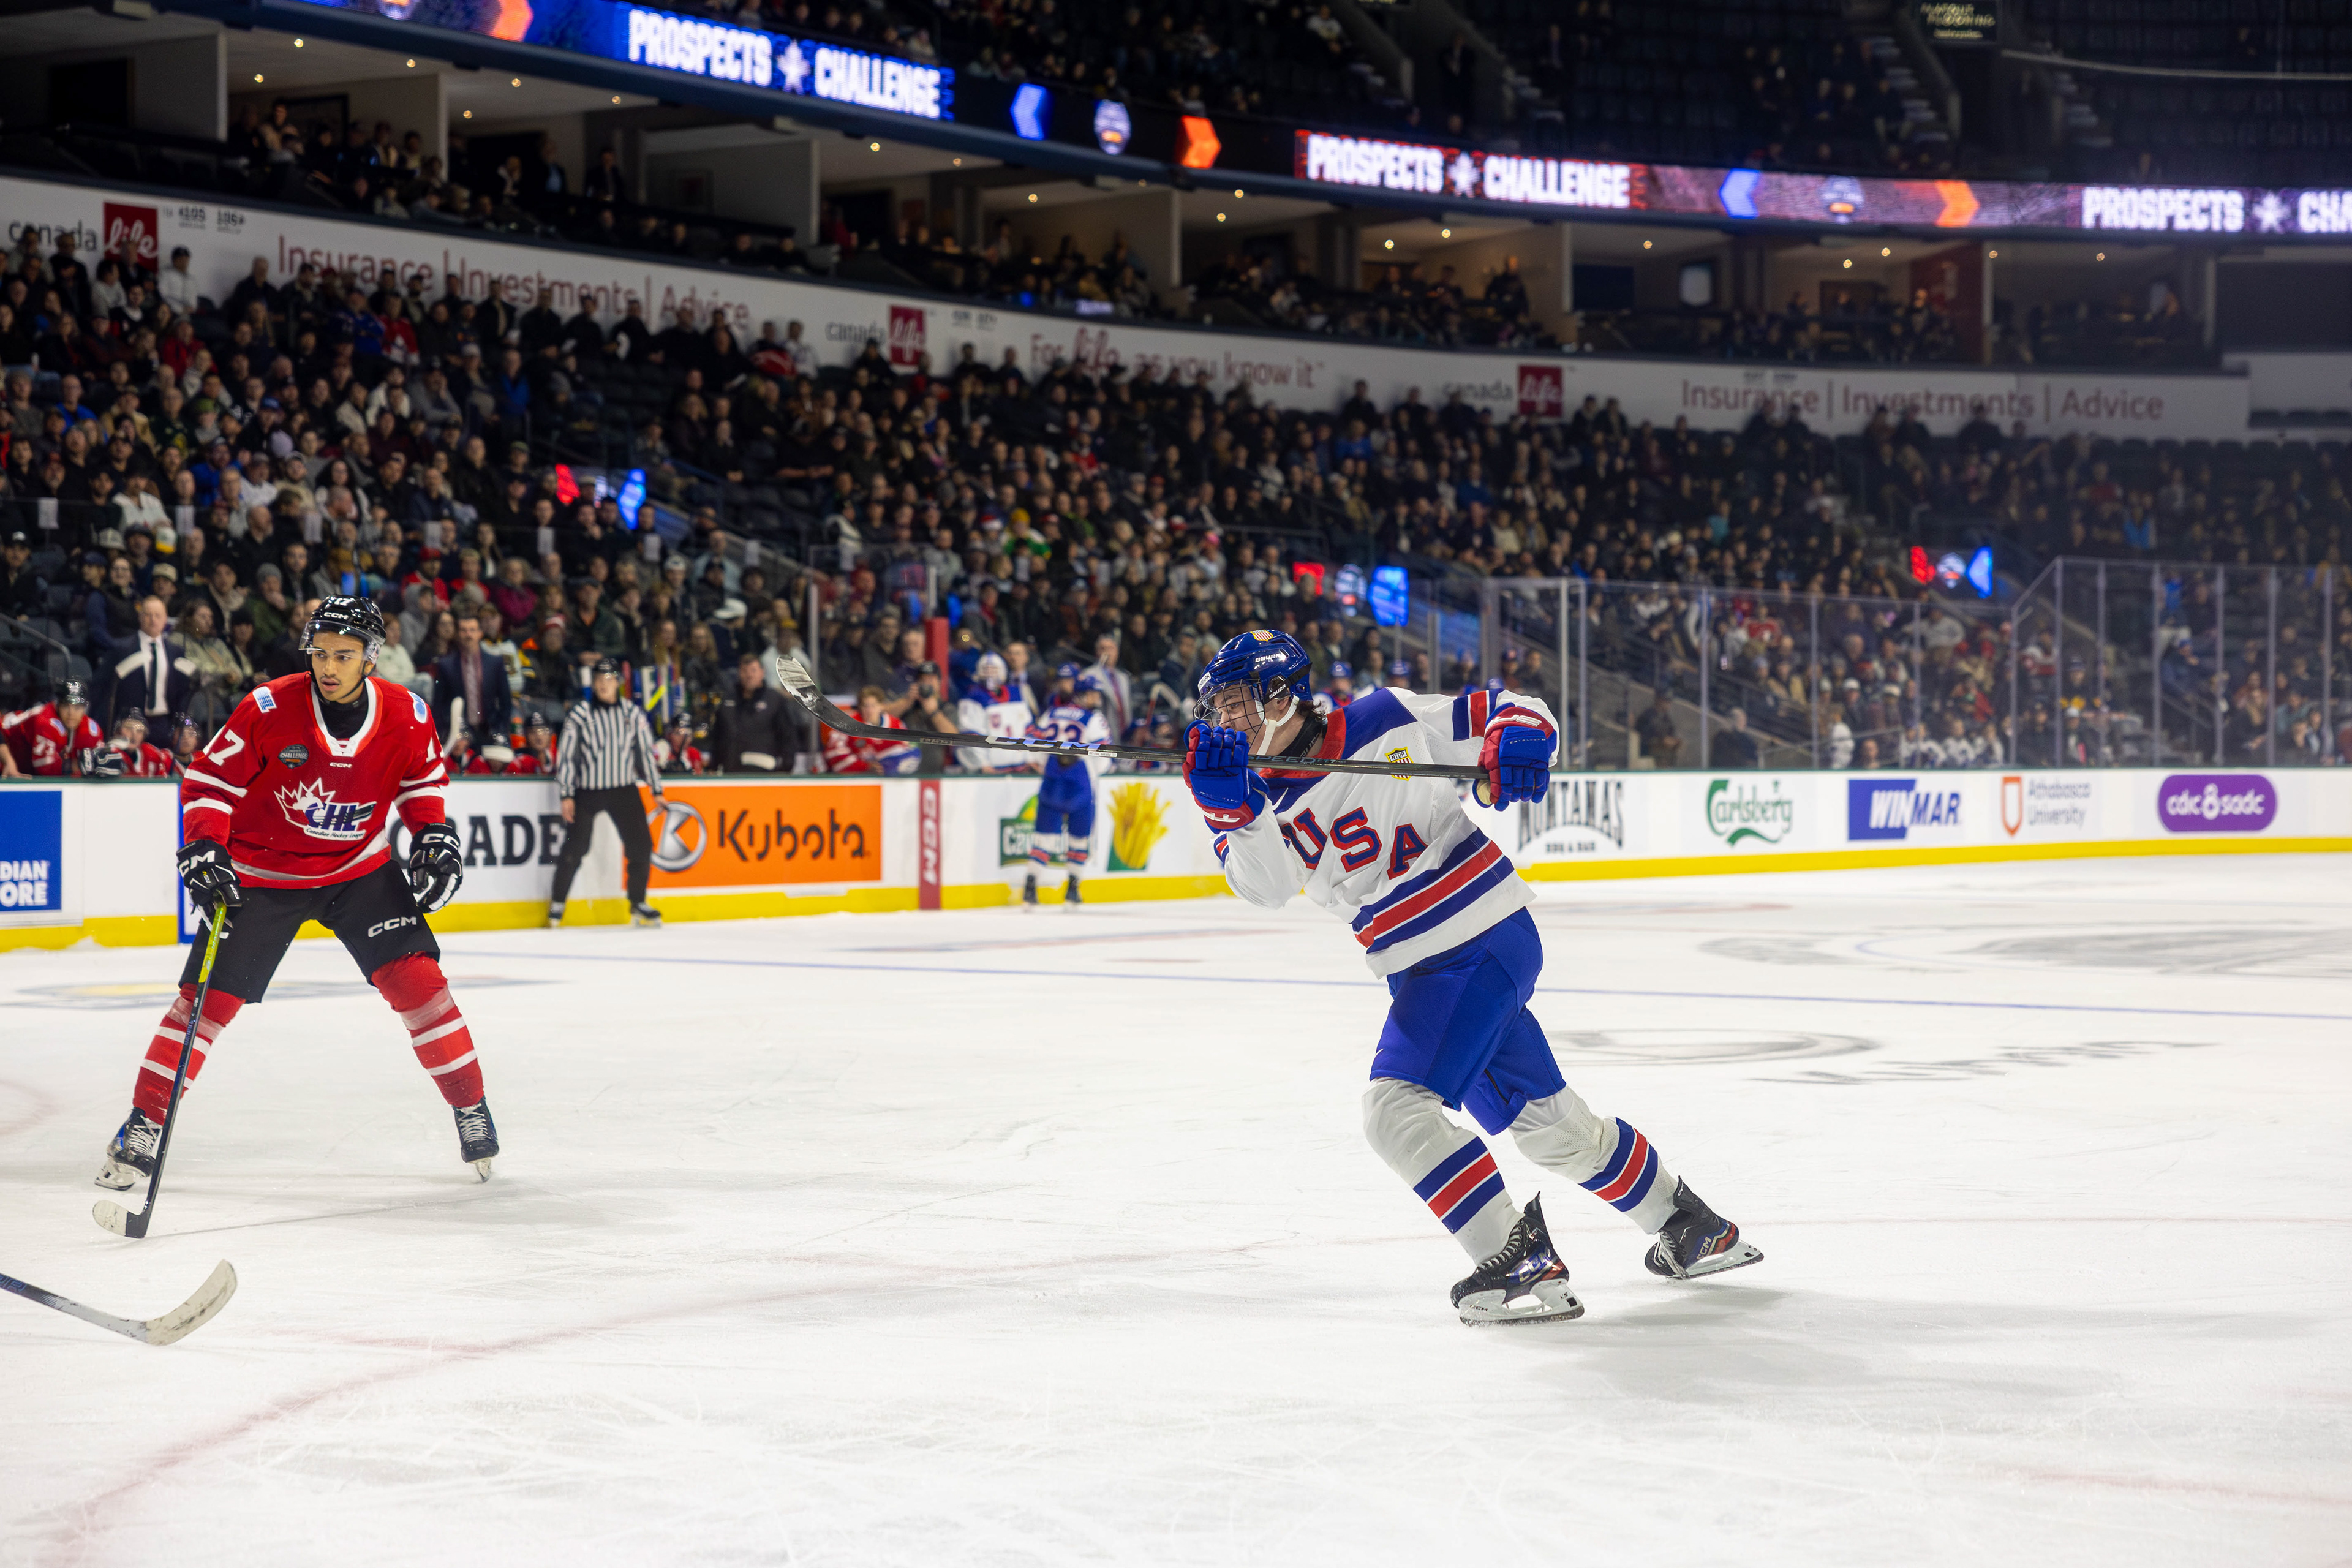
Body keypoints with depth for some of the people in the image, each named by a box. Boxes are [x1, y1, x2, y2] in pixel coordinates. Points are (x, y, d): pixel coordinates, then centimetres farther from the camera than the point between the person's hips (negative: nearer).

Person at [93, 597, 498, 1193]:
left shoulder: (407, 717, -12)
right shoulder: (270, 708, -19)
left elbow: (423, 779, 9)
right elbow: (209, 778, -11)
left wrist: (434, 834, -6)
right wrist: (203, 847, -22)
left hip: (360, 868, 1)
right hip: (263, 871, -1)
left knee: (415, 976, -13)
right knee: (210, 997, -4)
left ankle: (472, 1109, 3)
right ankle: (145, 1123, 10)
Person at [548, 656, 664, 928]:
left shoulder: (633, 714, 3)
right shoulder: (579, 716, -4)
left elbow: (646, 752, 9)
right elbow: (566, 755, -3)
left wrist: (657, 790, 8)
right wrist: (566, 795, -8)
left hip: (624, 790, 3)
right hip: (587, 793, -3)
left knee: (641, 845, -1)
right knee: (574, 848, -5)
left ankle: (638, 904, 14)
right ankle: (557, 903, 11)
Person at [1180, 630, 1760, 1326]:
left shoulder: (1382, 726, -12)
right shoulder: (1266, 791, 4)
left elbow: (1512, 713, -6)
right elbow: (1266, 883, -16)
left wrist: (1515, 745, -28)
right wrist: (1228, 806, -31)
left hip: (1480, 944, -8)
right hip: (1424, 967, 8)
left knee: (1397, 1108, -20)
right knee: (1546, 1121, 17)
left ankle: (1520, 1263, -19)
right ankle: (1692, 1225, 34)